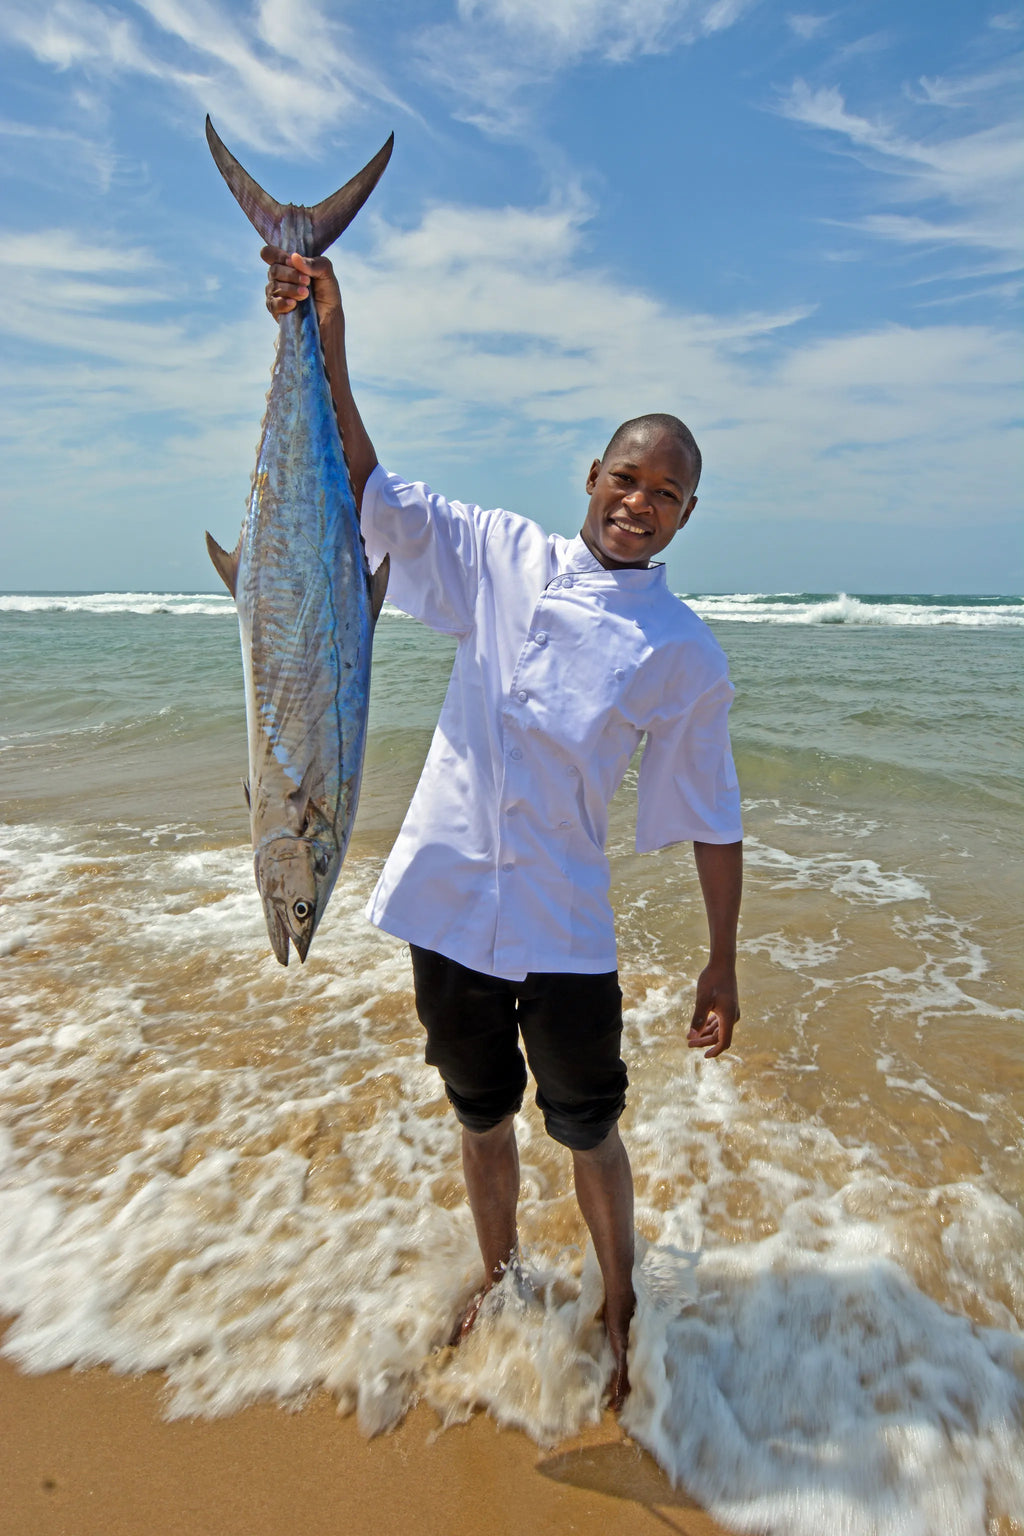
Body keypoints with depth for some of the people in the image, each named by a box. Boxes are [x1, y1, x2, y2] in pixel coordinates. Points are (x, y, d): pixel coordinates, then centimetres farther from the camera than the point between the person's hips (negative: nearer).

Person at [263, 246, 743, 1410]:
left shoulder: (685, 654, -4)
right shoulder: (502, 558, 1)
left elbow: (712, 819, 0)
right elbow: (367, 490, -1)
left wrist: (722, 964, 1)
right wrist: (327, 343, -12)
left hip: (564, 928, -2)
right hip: (448, 899, 2)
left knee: (588, 1133, 12)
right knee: (482, 1116, 21)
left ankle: (618, 1311, 41)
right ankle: (498, 1280, 48)